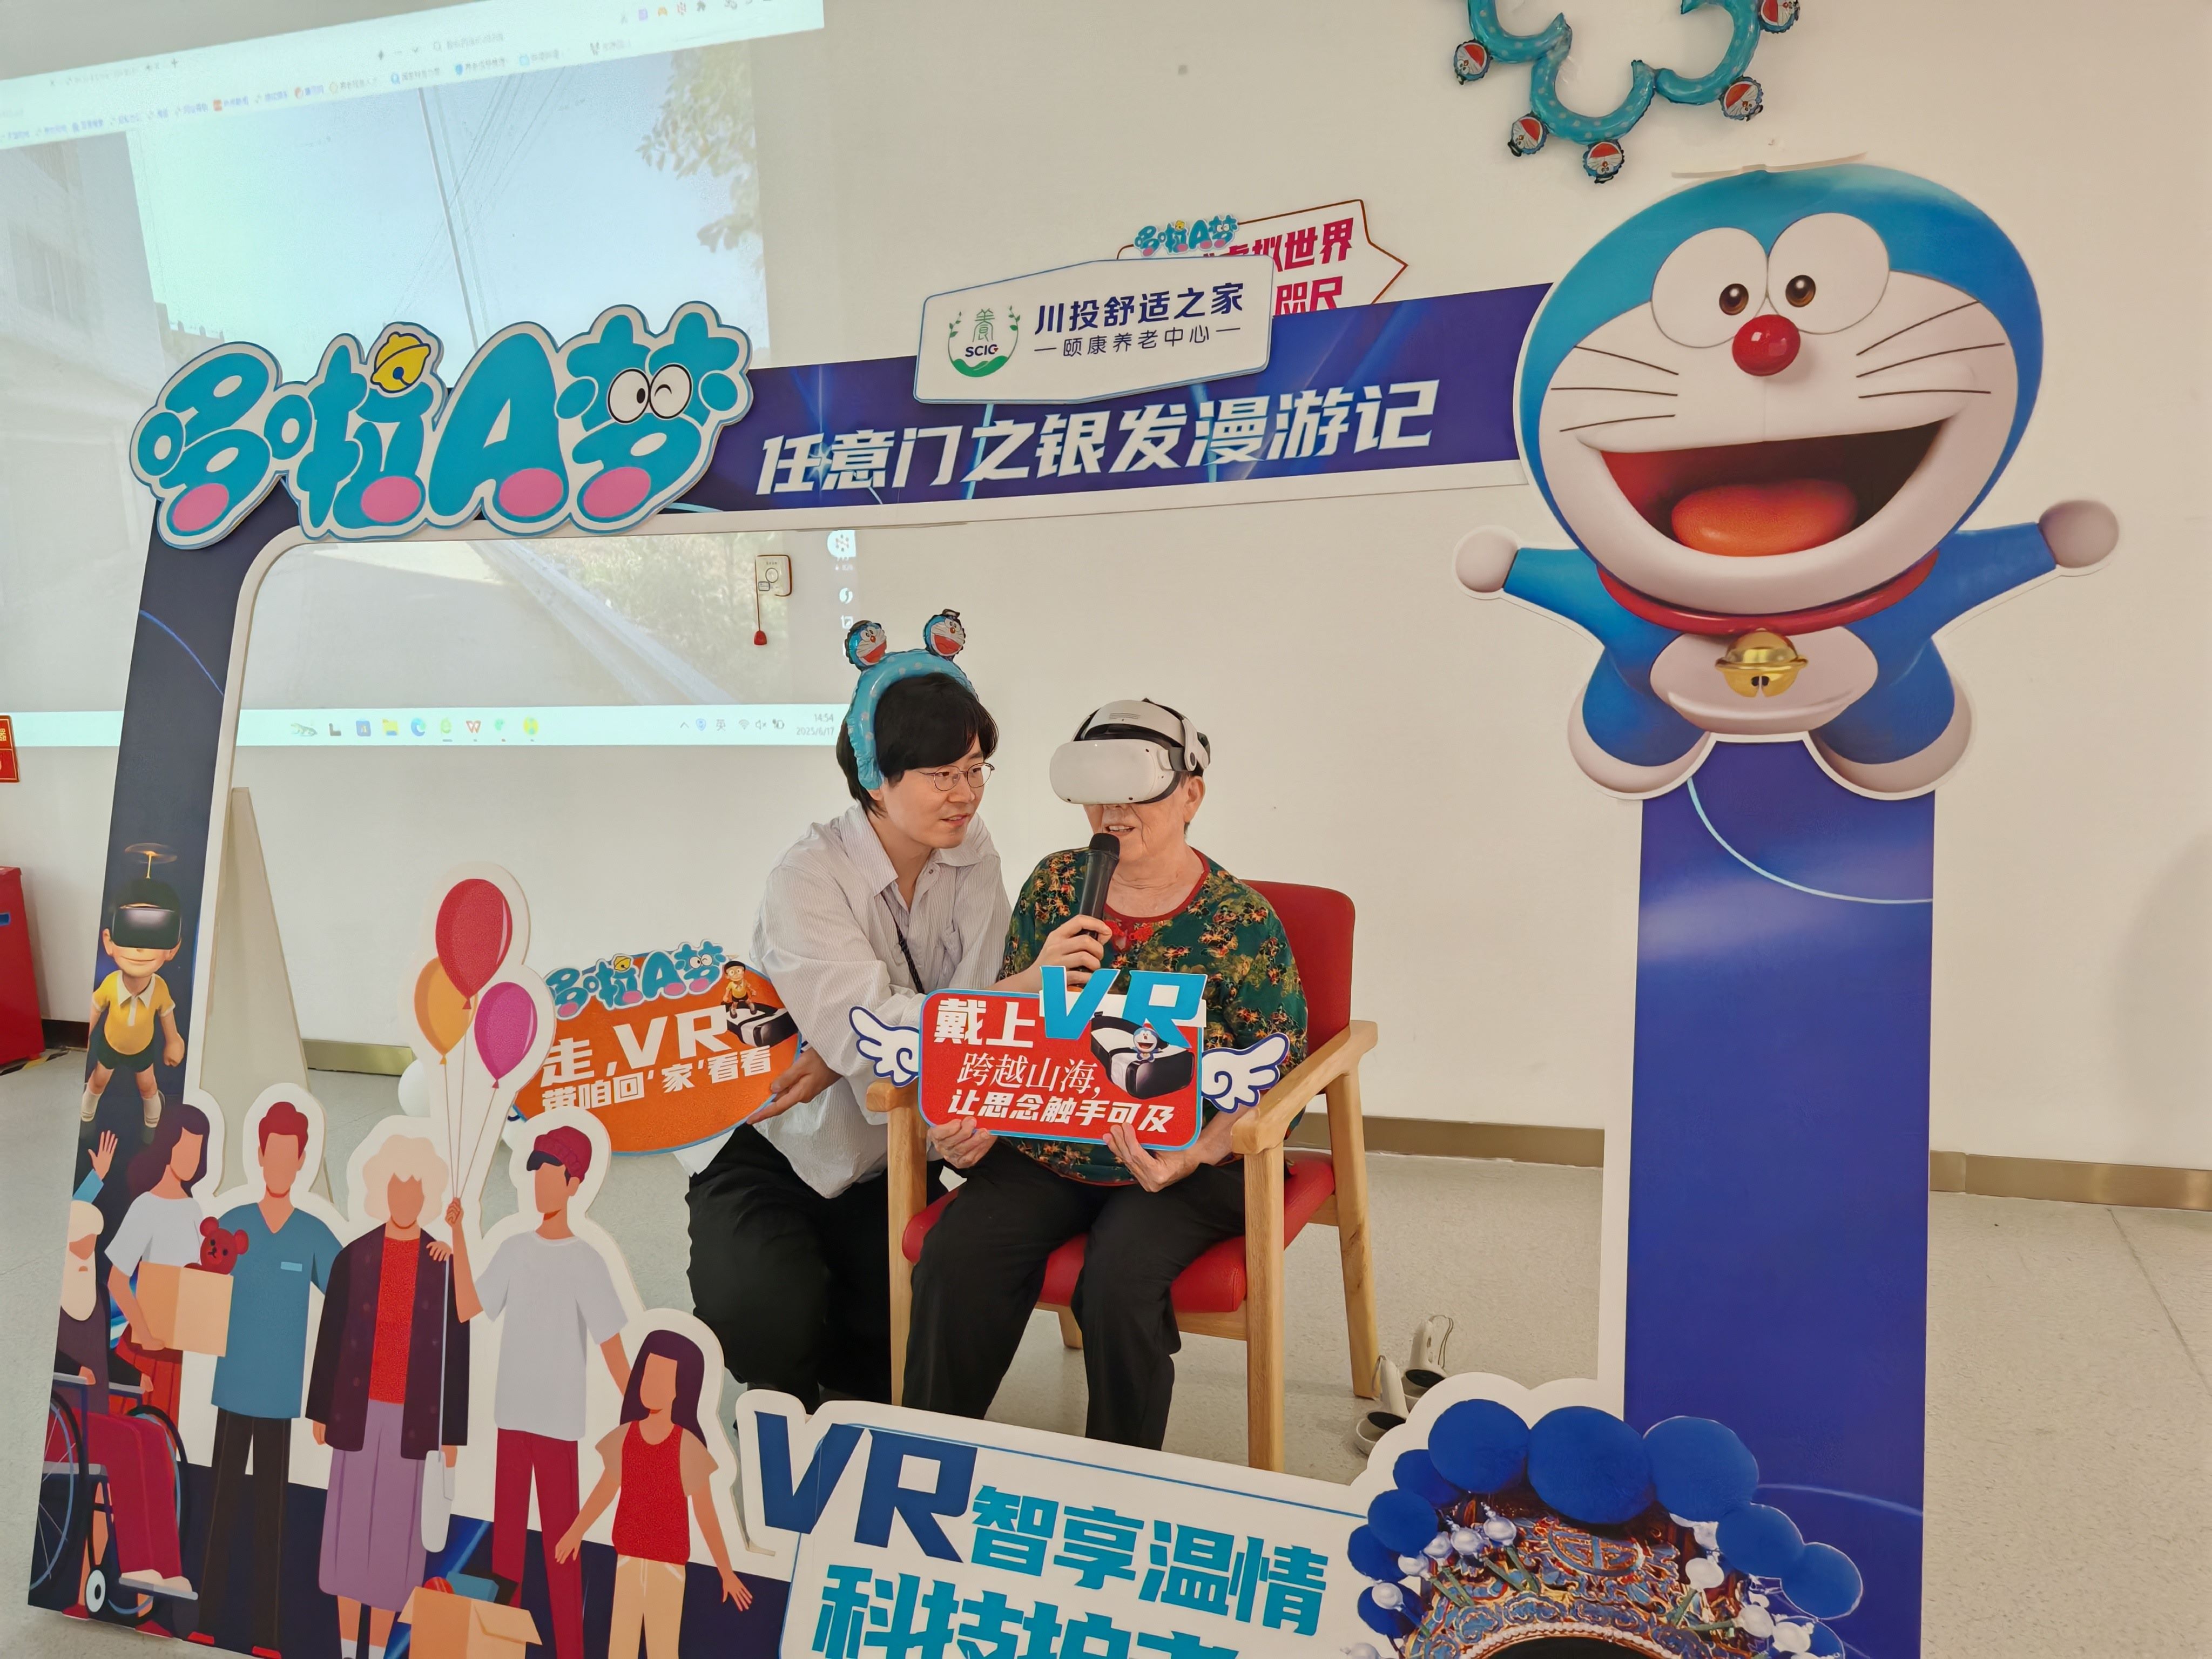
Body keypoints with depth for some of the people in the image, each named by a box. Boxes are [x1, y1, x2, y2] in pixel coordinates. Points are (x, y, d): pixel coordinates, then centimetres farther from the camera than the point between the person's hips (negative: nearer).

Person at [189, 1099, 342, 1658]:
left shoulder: (315, 1234, -3)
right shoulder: (231, 1224, -2)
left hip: (281, 1393, 0)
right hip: (234, 1387, 0)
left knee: (271, 1510, 7)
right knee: (223, 1502, 8)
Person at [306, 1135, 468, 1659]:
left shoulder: (447, 1264, -3)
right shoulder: (351, 1259, -1)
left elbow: (455, 1352, -1)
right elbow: (329, 1339, 5)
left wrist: (452, 1432, 0)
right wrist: (321, 1412, 5)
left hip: (412, 1415, -1)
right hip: (358, 1410, 1)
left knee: (396, 1528, 4)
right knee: (351, 1523, 7)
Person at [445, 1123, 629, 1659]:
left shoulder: (587, 1261, -9)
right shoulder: (514, 1249, 5)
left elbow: (613, 1349, -9)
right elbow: (466, 1308, -2)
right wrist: (458, 1237, -7)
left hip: (559, 1419, -5)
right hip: (512, 1412, 5)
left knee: (560, 1538, -2)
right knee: (506, 1528, 14)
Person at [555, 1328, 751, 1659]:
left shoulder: (689, 1448, -15)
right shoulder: (624, 1437, -4)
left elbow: (706, 1514, -9)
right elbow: (606, 1489, 14)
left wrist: (726, 1572, -6)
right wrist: (575, 1531, 24)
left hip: (668, 1564, -4)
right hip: (628, 1560, 4)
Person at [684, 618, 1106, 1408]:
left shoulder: (971, 855, -7)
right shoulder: (809, 878, -22)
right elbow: (866, 1027, -35)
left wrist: (837, 1058, -29)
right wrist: (1026, 986, -45)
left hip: (885, 1154, 4)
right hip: (771, 1146, -4)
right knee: (768, 1320, -25)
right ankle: (788, 1431, 12)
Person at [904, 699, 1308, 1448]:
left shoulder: (1241, 921, -6)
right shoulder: (1053, 885, 6)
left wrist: (1196, 1154, -23)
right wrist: (971, 1119, -8)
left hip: (1182, 1168, -3)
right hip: (1045, 1148, 4)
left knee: (1119, 1278, -29)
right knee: (956, 1254, -22)